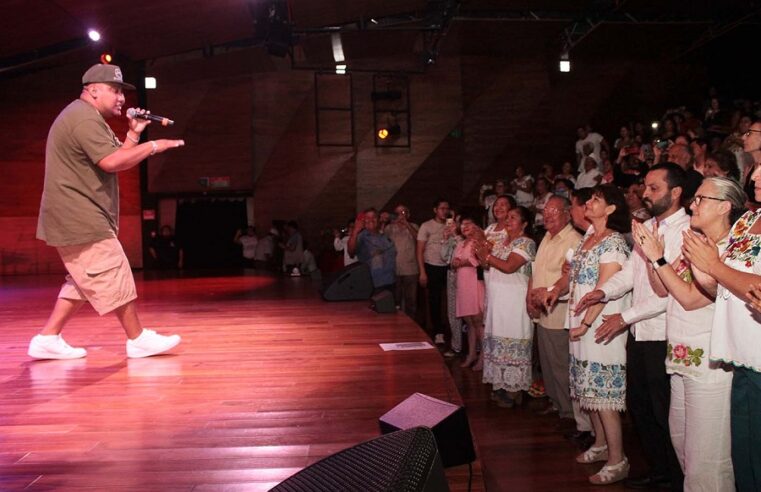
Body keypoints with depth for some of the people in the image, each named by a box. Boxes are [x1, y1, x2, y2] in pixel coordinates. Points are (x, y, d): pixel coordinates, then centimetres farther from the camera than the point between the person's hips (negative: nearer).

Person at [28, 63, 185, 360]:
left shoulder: (87, 119, 22)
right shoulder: (85, 117, -14)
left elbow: (115, 160, 21)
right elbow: (111, 162, -26)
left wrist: (133, 134, 10)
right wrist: (154, 146, -17)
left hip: (79, 220, 11)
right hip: (81, 219, -11)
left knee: (84, 282, 15)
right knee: (115, 278, -5)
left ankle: (47, 339, 18)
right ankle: (138, 339, 4)